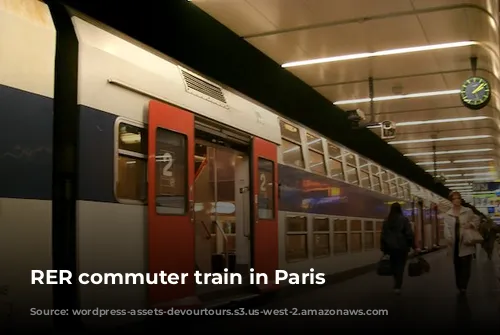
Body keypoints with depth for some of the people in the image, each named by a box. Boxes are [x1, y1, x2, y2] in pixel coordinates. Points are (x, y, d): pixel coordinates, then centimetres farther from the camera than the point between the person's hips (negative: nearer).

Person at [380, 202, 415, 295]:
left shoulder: (386, 221, 6)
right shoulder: (404, 219, -5)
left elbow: (383, 235, 5)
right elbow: (409, 234, -9)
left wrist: (383, 248, 9)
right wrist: (412, 245, -3)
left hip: (390, 247, 3)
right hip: (402, 246, -3)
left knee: (394, 266, 15)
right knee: (400, 266, 1)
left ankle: (397, 284, 19)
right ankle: (397, 286, -5)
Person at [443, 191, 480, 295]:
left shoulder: (468, 211, 2)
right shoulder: (447, 214, 4)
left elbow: (476, 220, 12)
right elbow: (447, 228, -5)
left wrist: (471, 224, -10)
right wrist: (449, 239, -21)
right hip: (454, 243, 2)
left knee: (465, 265, -7)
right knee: (457, 265, 9)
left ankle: (463, 286, -4)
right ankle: (460, 286, 19)